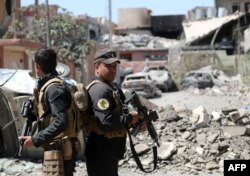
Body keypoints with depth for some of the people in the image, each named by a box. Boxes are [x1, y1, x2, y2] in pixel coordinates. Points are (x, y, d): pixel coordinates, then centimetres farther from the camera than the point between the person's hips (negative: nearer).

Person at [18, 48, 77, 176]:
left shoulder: (53, 88, -16)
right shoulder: (52, 85, 13)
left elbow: (61, 122, -24)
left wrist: (35, 139, -21)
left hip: (58, 150, -10)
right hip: (60, 148, 10)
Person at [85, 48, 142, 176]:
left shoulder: (113, 88, 14)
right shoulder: (100, 90, -19)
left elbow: (120, 113, 19)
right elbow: (106, 123, -29)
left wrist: (136, 119, -2)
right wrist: (129, 118, -15)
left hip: (109, 154, 11)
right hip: (100, 155, -11)